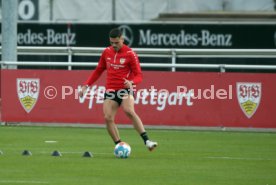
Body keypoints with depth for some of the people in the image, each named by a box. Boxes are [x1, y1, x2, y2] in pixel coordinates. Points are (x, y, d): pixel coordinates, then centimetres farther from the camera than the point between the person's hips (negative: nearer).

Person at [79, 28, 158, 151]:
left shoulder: (130, 54, -6)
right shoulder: (106, 52, 8)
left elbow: (138, 75, -7)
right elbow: (98, 71, 21)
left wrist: (131, 82, -29)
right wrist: (86, 85, 14)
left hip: (125, 90, -5)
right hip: (110, 90, 5)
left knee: (129, 111, -29)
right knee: (108, 118, -10)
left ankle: (147, 141, -33)